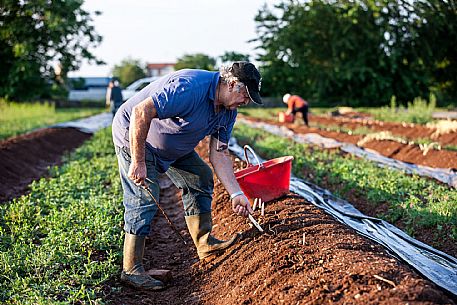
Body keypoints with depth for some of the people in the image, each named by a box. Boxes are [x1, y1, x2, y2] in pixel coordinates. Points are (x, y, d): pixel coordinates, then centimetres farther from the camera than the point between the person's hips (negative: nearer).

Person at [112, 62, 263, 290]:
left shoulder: (228, 111, -4)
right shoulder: (190, 87, -34)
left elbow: (219, 154, -1)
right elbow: (141, 113, -37)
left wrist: (236, 193, -11)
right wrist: (138, 162, -32)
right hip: (133, 135, -9)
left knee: (200, 177, 9)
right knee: (144, 199, -14)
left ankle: (205, 244, 18)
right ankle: (131, 270, -6)